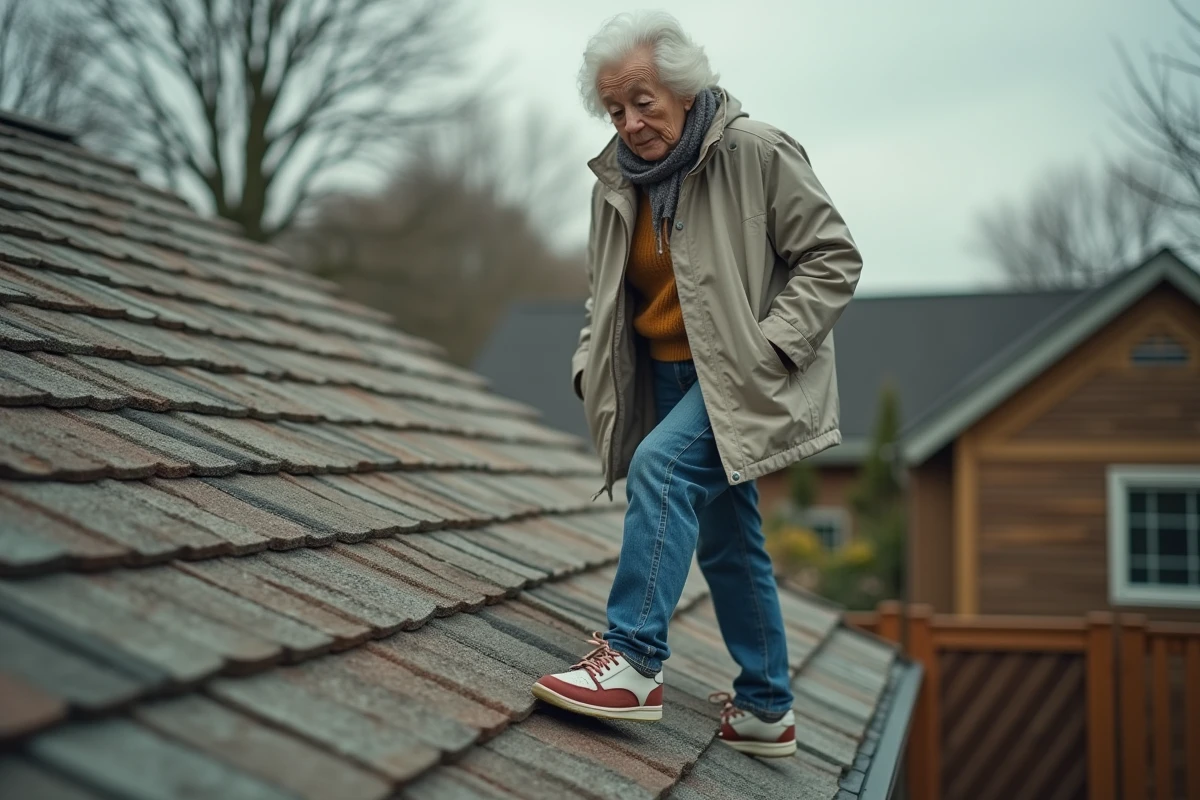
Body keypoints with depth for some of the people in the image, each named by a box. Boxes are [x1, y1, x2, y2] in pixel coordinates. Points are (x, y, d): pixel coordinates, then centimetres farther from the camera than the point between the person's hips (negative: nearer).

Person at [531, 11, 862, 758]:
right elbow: (604, 291, 18)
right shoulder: (618, 180, 6)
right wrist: (591, 363, 3)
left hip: (742, 374, -7)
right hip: (667, 373, 7)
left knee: (661, 465, -28)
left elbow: (833, 257, -12)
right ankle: (766, 710, 21)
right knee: (724, 538, 10)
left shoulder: (756, 152, -13)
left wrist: (766, 346, -19)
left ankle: (635, 661, -26)